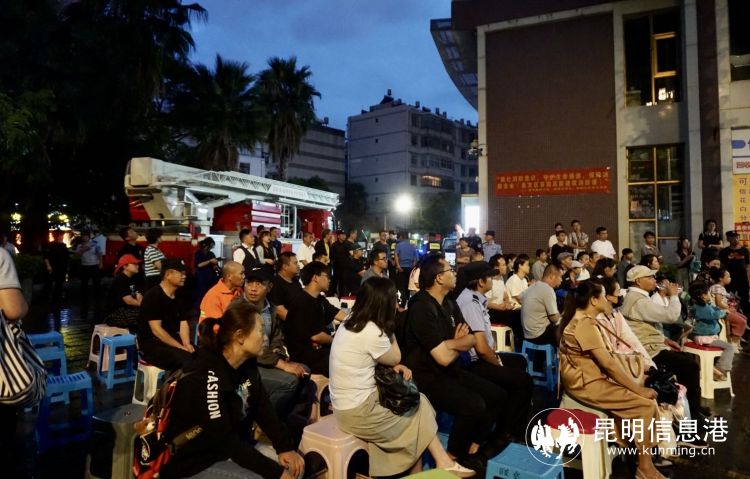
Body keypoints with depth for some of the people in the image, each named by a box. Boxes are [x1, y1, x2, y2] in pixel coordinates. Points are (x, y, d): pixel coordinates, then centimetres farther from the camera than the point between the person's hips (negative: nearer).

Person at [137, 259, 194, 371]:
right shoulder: (153, 296, -14)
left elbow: (183, 323, 8)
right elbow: (156, 329, -20)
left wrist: (187, 344, -12)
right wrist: (181, 347, -22)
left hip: (173, 339, 7)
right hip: (151, 344, -7)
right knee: (185, 358, -31)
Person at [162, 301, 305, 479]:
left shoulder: (247, 365, -2)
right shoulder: (206, 377, -27)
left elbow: (264, 410, 1)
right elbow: (225, 440, -27)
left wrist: (285, 447, -12)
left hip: (233, 449, 8)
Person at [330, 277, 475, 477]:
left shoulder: (350, 323, 4)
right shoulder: (372, 332, -24)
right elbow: (395, 357, -4)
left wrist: (394, 367, 0)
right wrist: (389, 328, -2)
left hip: (346, 404, 8)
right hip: (358, 412, -8)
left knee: (415, 403, 9)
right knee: (420, 407, 8)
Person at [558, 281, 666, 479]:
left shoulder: (581, 320, 13)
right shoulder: (585, 324, -20)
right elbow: (608, 363, -21)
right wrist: (639, 389, -14)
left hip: (591, 377, 10)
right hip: (585, 383, -10)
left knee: (647, 397, 5)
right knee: (645, 405, -11)